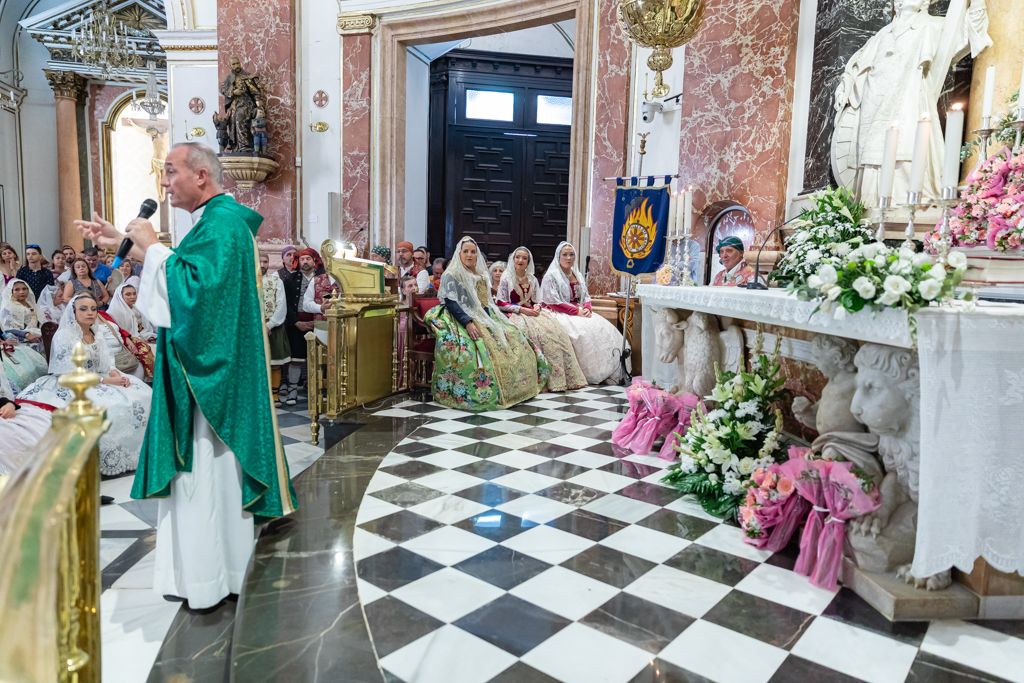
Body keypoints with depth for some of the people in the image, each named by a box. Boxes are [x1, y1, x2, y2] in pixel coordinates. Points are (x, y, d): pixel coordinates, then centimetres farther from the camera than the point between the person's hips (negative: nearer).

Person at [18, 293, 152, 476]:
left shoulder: (97, 334, 8)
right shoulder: (64, 336, -14)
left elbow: (106, 364, 6)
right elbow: (72, 376, -20)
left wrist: (117, 375, -17)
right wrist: (106, 381, -25)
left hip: (96, 381, 7)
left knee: (141, 394, -9)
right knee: (109, 407, -32)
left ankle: (136, 450, -1)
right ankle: (106, 460, -17)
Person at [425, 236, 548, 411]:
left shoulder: (481, 275, 20)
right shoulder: (451, 275, -2)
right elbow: (450, 303, -13)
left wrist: (494, 321, 4)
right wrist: (468, 323, -26)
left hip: (485, 319, 7)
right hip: (463, 320, -7)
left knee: (515, 340, -9)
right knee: (484, 348, -32)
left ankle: (514, 388, -4)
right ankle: (485, 393, -23)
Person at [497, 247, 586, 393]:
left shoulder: (532, 279, 17)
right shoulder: (506, 277, 2)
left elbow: (537, 300, 16)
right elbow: (500, 303, -5)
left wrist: (537, 307, -8)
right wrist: (522, 309, -14)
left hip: (532, 313, 5)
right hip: (515, 315, -5)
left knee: (555, 331, -22)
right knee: (539, 333, -32)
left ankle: (564, 377, -22)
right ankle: (544, 380, -28)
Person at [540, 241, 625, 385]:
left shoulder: (578, 275, 18)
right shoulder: (551, 276, -4)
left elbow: (586, 297, 16)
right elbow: (553, 302, -13)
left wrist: (586, 309, -7)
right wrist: (576, 311, -18)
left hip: (580, 313, 7)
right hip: (561, 315, -7)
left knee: (604, 329, -15)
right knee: (583, 331, -31)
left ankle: (607, 370, -16)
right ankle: (590, 373, -23)